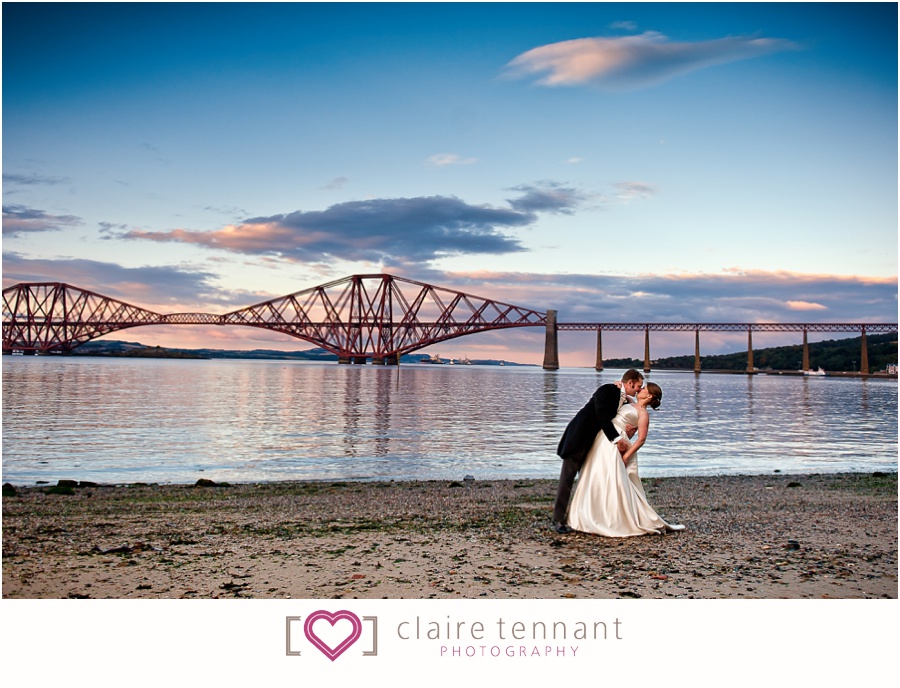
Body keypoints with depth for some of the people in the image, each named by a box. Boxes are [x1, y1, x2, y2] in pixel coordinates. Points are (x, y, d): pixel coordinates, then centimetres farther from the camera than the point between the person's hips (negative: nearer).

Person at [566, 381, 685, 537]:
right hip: (601, 442, 8)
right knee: (595, 481, 7)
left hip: (614, 445, -8)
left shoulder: (643, 413, -4)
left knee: (616, 484, -11)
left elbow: (641, 439, -10)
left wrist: (626, 456, -16)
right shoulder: (630, 404, 19)